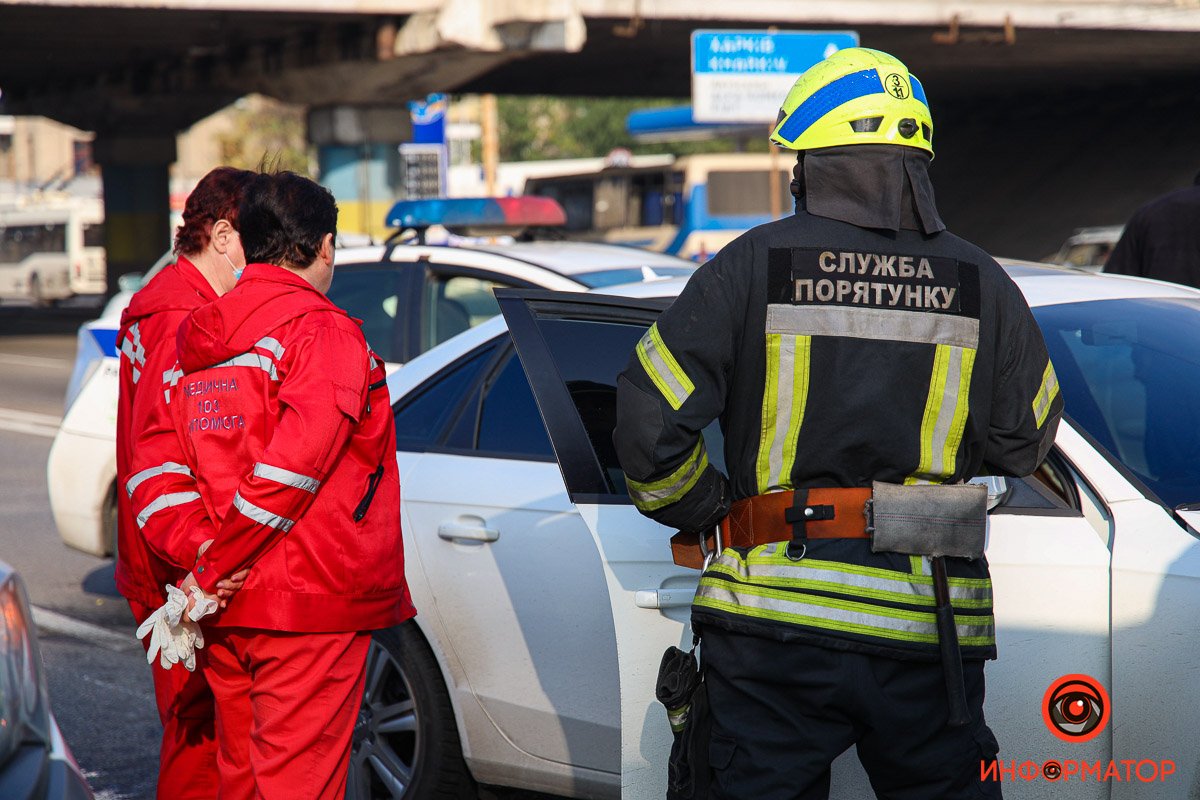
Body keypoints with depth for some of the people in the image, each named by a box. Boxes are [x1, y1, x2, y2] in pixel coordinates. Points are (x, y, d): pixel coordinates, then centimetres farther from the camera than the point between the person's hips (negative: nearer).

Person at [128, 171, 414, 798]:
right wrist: (212, 573, -13)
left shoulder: (195, 343, 14)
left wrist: (200, 554, -4)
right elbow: (290, 468, -19)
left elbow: (155, 475, 7)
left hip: (227, 608, 7)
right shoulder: (324, 333, -10)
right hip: (310, 605, -7)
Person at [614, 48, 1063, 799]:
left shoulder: (753, 265, -4)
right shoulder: (979, 283, 3)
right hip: (927, 625, 2)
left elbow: (651, 419, -7)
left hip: (776, 617, -1)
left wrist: (702, 510, 10)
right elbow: (1026, 440, 11)